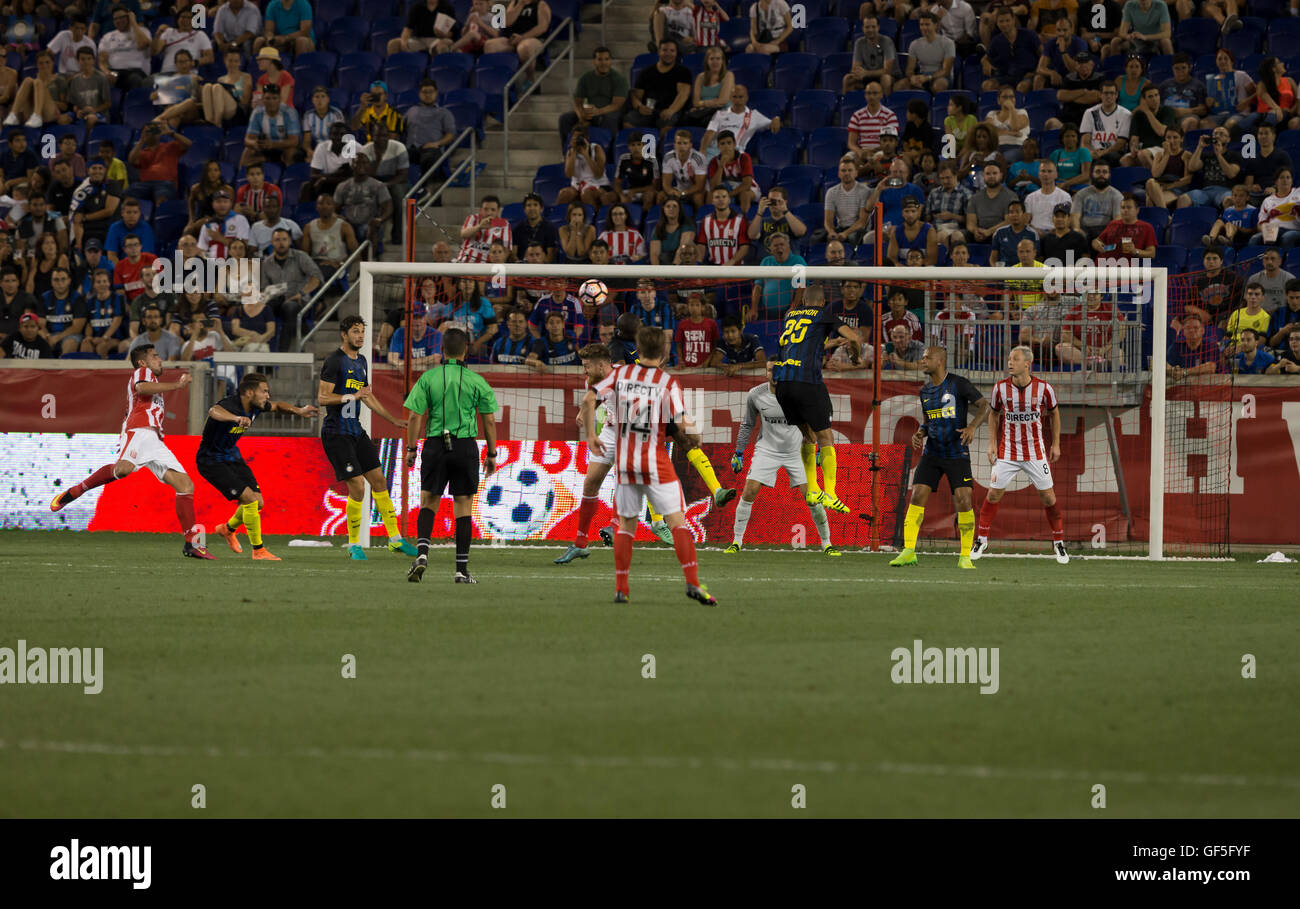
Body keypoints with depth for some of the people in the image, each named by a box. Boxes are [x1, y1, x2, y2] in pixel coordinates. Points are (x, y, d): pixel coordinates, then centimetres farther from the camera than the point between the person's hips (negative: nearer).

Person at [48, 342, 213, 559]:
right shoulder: (142, 372, 13)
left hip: (155, 442, 9)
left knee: (186, 485, -2)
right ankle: (73, 493, -24)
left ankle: (192, 544, -8)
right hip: (140, 430, -9)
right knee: (124, 468, -37)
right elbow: (141, 388, -11)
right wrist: (176, 385, -8)